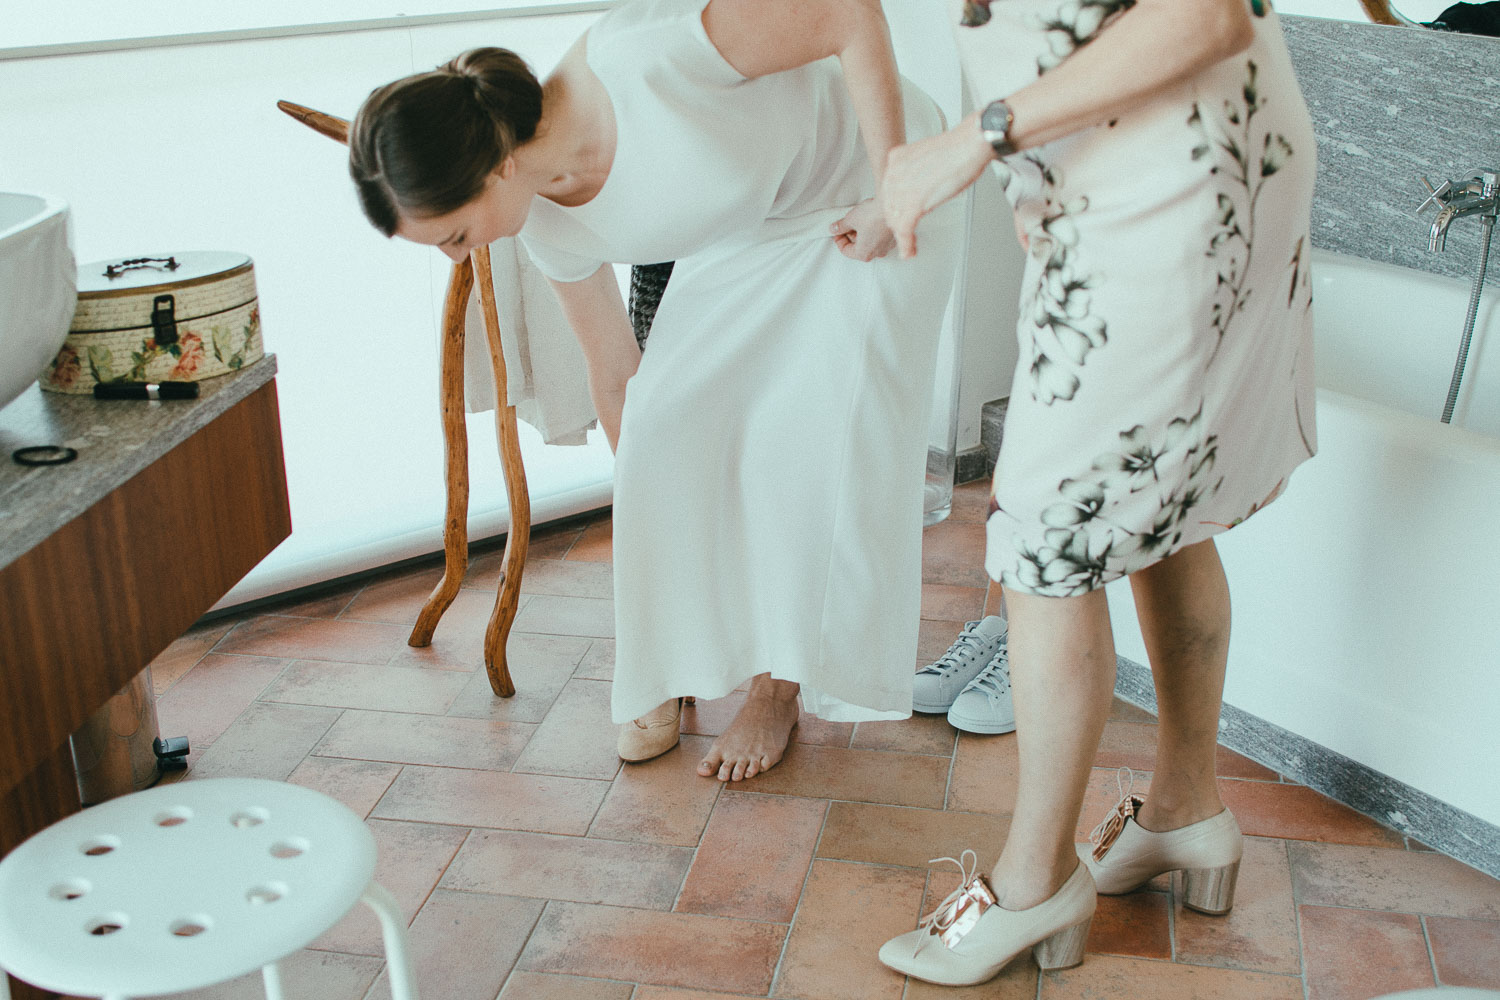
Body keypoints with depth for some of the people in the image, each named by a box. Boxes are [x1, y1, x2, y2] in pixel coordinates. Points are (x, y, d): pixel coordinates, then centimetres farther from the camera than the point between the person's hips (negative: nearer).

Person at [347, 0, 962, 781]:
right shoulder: (551, 225, -16)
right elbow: (617, 374, 0)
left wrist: (890, 195, -28)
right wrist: (646, 512, 12)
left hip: (874, 193, -5)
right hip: (747, 233, 5)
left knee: (815, 435, -14)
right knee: (670, 423, -9)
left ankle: (777, 686, 3)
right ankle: (672, 667, 9)